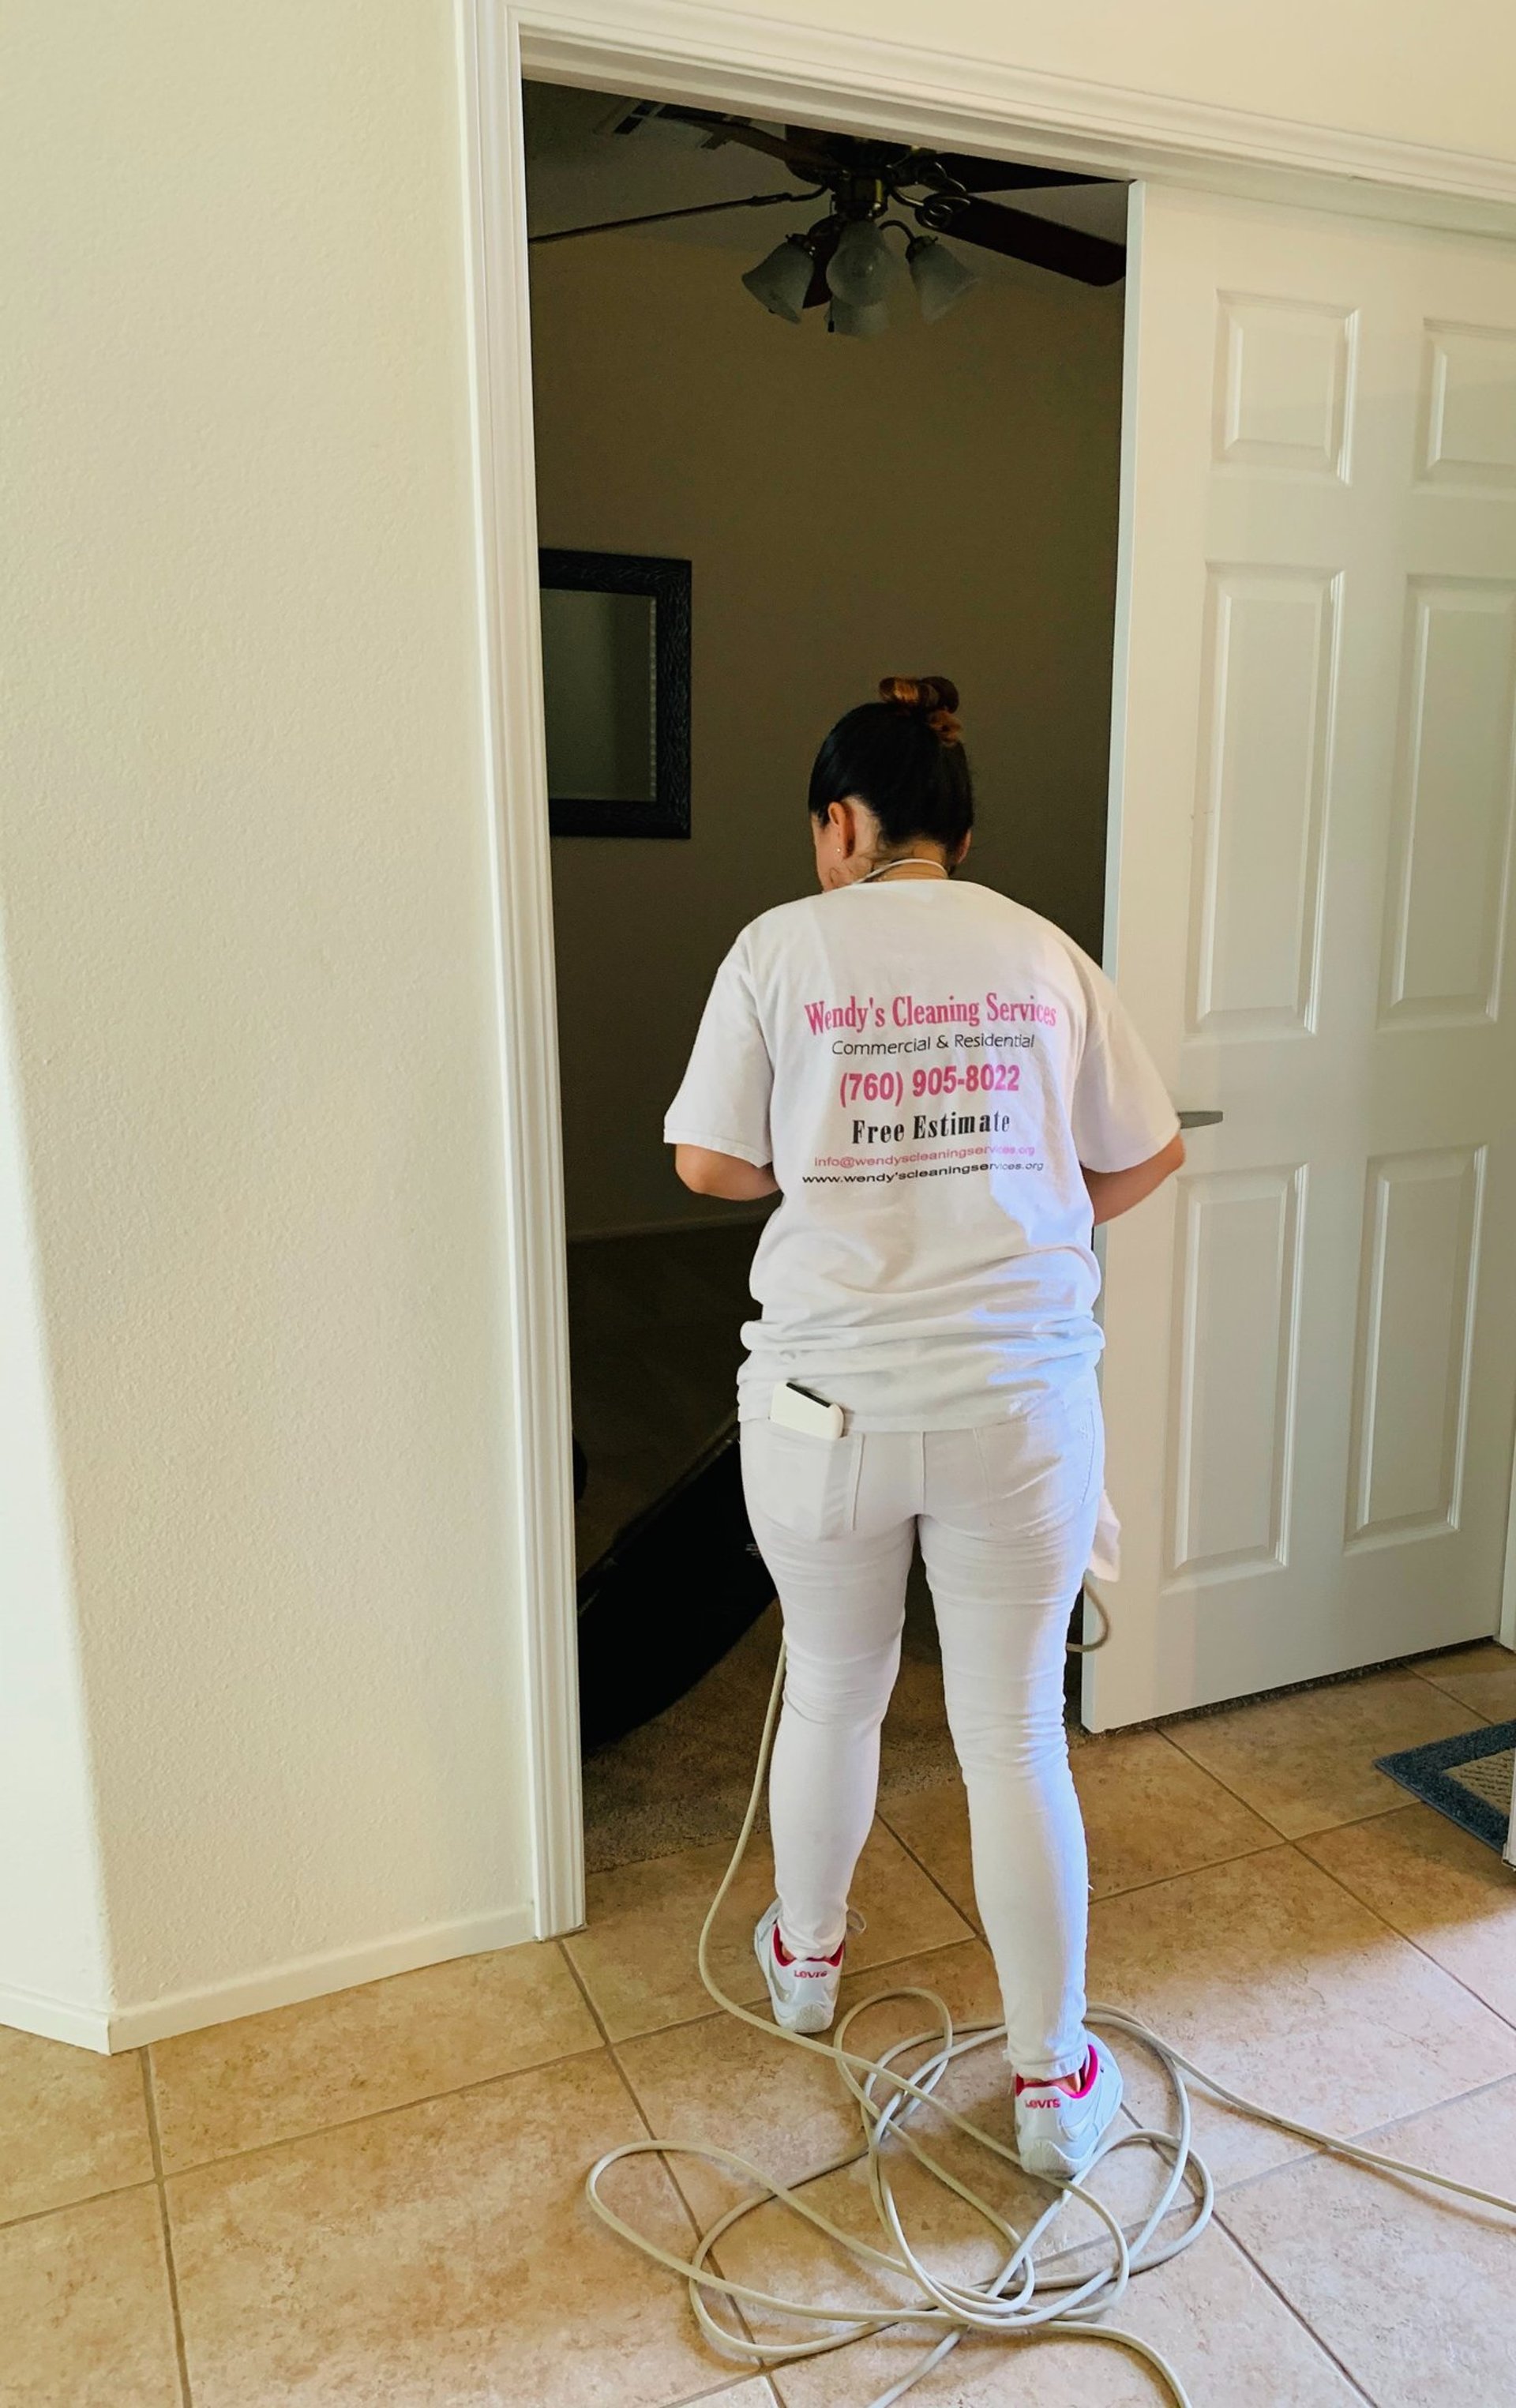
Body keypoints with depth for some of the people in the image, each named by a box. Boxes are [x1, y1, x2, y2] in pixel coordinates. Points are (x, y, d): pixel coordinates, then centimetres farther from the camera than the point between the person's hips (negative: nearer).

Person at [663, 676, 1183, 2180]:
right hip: (1020, 1399, 1)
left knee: (833, 1691, 21)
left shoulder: (785, 946, -3)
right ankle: (1054, 2083, 25)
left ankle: (807, 1958, 46)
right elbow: (1146, 1156, 8)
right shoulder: (1045, 954, 3)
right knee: (1016, 1734, 12)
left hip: (830, 1400, 0)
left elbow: (710, 1164, -2)